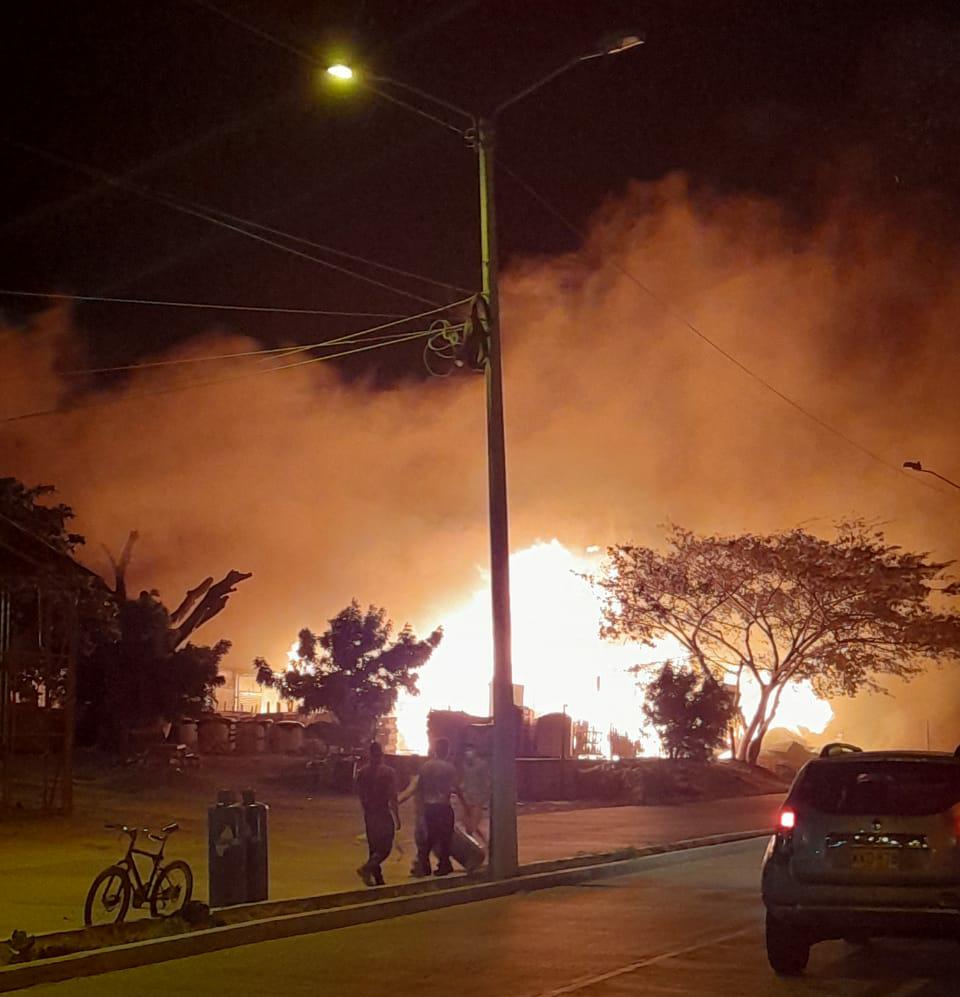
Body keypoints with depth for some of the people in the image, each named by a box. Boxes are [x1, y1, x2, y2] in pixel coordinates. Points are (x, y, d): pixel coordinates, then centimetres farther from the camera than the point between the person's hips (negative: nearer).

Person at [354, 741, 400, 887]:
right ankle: (366, 869, -21)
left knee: (374, 847, 14)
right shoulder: (388, 772, -12)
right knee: (385, 846, -1)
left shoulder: (362, 772, 3)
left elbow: (360, 793, 8)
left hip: (369, 814, 6)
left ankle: (378, 880, 17)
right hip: (384, 813, -6)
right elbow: (392, 797, -14)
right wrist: (397, 817, -9)